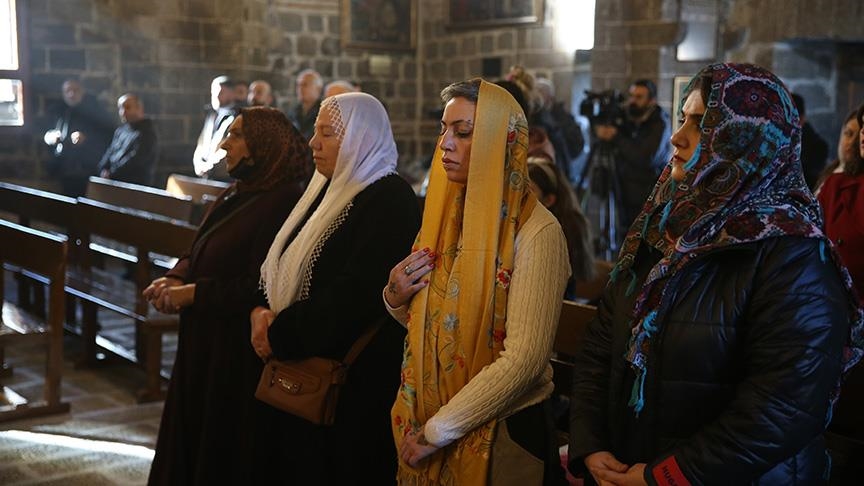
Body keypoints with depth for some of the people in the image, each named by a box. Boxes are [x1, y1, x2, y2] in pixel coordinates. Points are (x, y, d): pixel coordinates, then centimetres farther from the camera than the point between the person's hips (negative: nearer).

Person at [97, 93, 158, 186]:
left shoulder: (147, 132, -8)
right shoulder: (120, 130, 19)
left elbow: (135, 159, -15)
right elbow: (110, 152, 16)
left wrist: (111, 174, -14)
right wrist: (103, 170, -3)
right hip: (113, 182, 8)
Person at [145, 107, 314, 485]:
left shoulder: (281, 202, -19)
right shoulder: (235, 195, 11)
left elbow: (260, 285, -24)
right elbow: (200, 253, 14)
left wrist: (192, 293, -18)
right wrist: (175, 279, -7)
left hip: (241, 354, -9)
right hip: (205, 342, 9)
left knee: (227, 452, 5)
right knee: (191, 441, 19)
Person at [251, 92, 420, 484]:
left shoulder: (389, 201, -16)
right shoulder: (328, 191, 13)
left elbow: (354, 296, -24)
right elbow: (282, 269, 15)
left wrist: (280, 336, -16)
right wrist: (263, 312, -6)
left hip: (354, 382, -8)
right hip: (303, 375, 8)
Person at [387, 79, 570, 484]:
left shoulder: (536, 231, -18)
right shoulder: (444, 215, 2)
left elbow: (525, 359, -22)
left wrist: (439, 429, -16)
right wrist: (396, 298, -9)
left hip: (502, 431, -6)